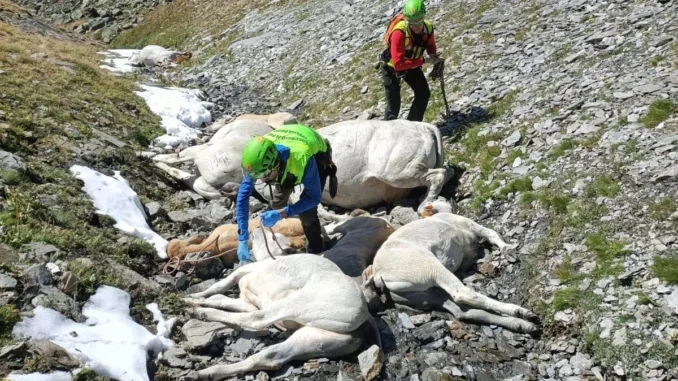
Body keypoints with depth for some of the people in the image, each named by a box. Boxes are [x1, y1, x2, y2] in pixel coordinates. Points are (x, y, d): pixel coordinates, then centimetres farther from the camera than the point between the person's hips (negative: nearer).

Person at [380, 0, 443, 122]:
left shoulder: (428, 28, -21)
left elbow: (430, 45, 4)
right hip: (391, 67, -6)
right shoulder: (399, 33, -39)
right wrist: (424, 60, -40)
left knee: (424, 93, 1)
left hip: (411, 65, 6)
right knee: (394, 103, -8)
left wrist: (434, 57, -19)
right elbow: (398, 64, -41)